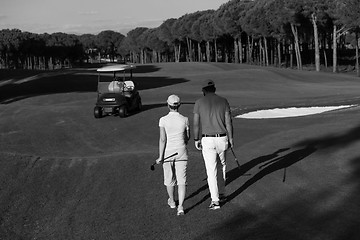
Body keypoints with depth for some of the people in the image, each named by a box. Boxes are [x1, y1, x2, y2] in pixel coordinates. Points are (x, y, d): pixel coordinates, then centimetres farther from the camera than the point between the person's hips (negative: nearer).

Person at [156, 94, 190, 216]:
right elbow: (188, 137, 6)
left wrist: (160, 157, -9)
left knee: (169, 179, 19)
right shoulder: (185, 120, -7)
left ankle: (172, 201, 38)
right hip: (181, 152, 0)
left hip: (168, 152, 0)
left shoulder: (163, 120, -11)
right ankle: (180, 206, -7)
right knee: (181, 181, 4)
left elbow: (162, 139, -14)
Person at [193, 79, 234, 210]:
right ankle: (221, 193, 29)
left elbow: (196, 123, -3)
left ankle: (215, 200, -1)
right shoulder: (223, 101, 2)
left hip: (207, 140, -2)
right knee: (222, 165, 24)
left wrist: (196, 139, 5)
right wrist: (231, 138, 8)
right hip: (222, 139, 2)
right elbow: (228, 122, 0)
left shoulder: (199, 102, -2)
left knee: (211, 171, 1)